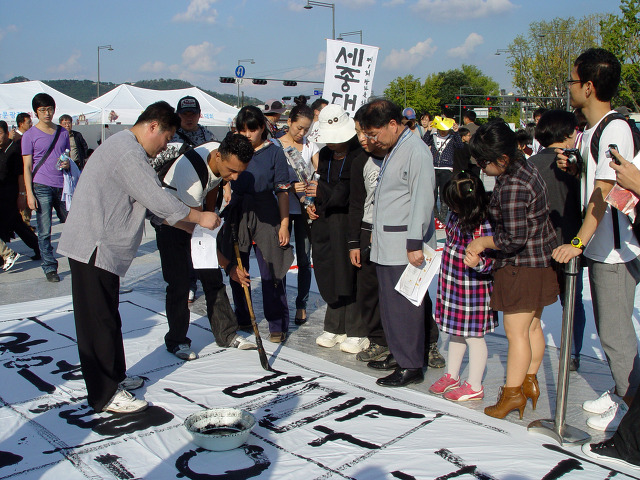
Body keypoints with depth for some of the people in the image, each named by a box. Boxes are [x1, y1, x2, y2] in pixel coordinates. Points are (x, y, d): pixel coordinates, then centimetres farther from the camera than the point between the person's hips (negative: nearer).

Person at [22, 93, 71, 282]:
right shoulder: (30, 135, 3)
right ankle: (49, 268, 7)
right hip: (42, 187, -3)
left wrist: (67, 164, -2)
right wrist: (29, 193, -7)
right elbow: (27, 167, 1)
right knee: (44, 232, -2)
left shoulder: (63, 132, 14)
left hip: (62, 186, 3)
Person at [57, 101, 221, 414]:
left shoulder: (126, 148, 20)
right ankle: (105, 395, 5)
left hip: (102, 247, 11)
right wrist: (200, 217, -9)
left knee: (105, 317, 19)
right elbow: (157, 198, -21)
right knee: (100, 321, -3)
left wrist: (191, 225, 17)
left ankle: (115, 377, 31)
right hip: (94, 247, -11)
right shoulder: (128, 152, -16)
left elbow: (152, 201, 21)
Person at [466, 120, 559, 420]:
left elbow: (514, 239, -26)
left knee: (516, 331, 0)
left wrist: (482, 242, -10)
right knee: (532, 326, 19)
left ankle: (513, 392, 12)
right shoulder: (524, 167, 5)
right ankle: (530, 381, 32)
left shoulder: (512, 187, -26)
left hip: (522, 267, -10)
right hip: (540, 261, 10)